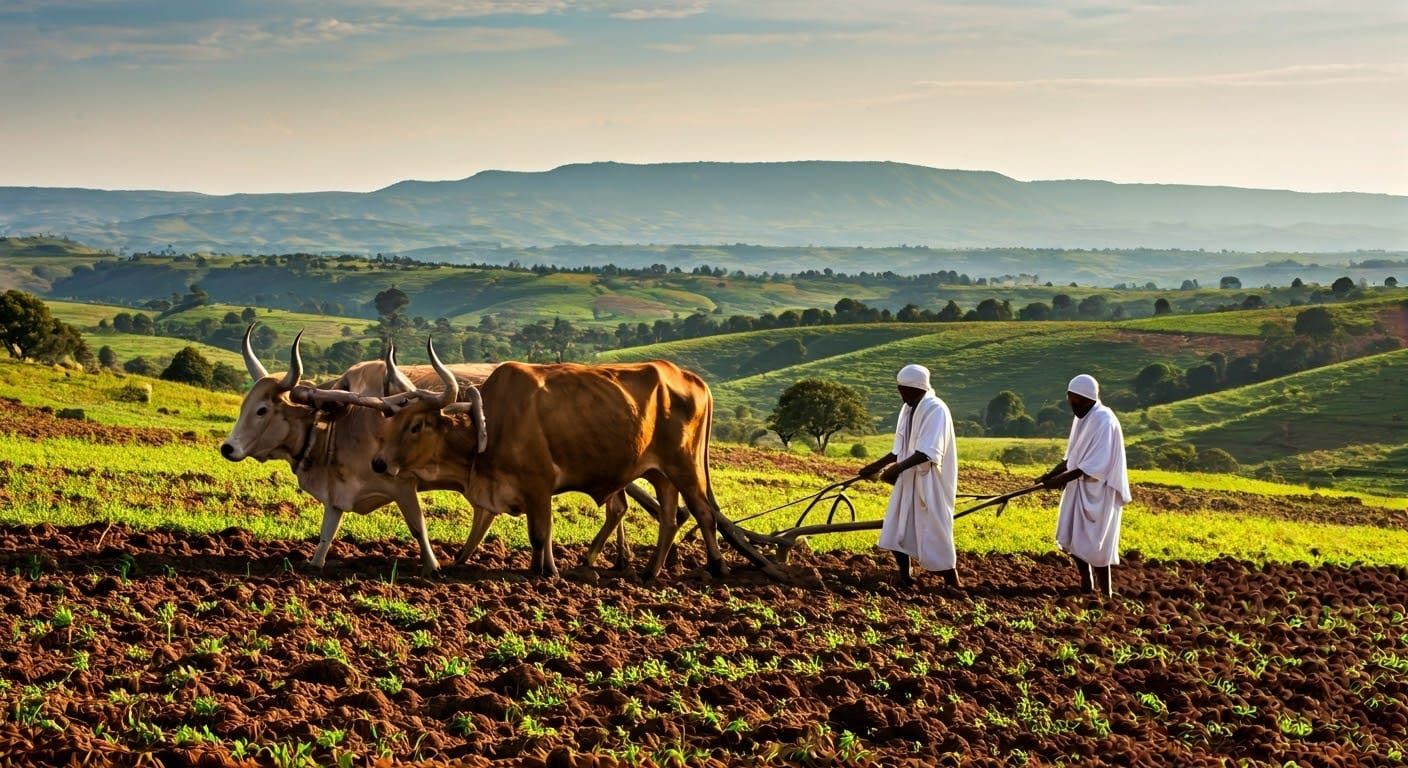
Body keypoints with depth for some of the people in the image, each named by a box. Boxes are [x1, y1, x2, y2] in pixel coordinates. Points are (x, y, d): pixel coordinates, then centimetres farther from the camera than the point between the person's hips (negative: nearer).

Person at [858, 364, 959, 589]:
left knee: (935, 532, -4)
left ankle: (953, 585, 6)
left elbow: (927, 452, -26)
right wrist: (876, 466, 14)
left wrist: (898, 468, -31)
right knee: (896, 531, 9)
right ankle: (904, 579, 19)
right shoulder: (908, 409, 10)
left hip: (930, 482, -9)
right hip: (908, 480, 9)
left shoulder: (935, 410, -17)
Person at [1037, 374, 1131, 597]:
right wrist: (1051, 474, 3)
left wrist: (1062, 478, -25)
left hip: (1098, 491, -9)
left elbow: (1095, 465, -25)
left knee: (1094, 542, -4)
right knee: (1073, 539, 12)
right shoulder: (1082, 418, 7)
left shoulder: (1103, 421, -21)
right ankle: (1087, 586, 25)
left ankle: (1105, 592, 6)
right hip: (1079, 489, 9)